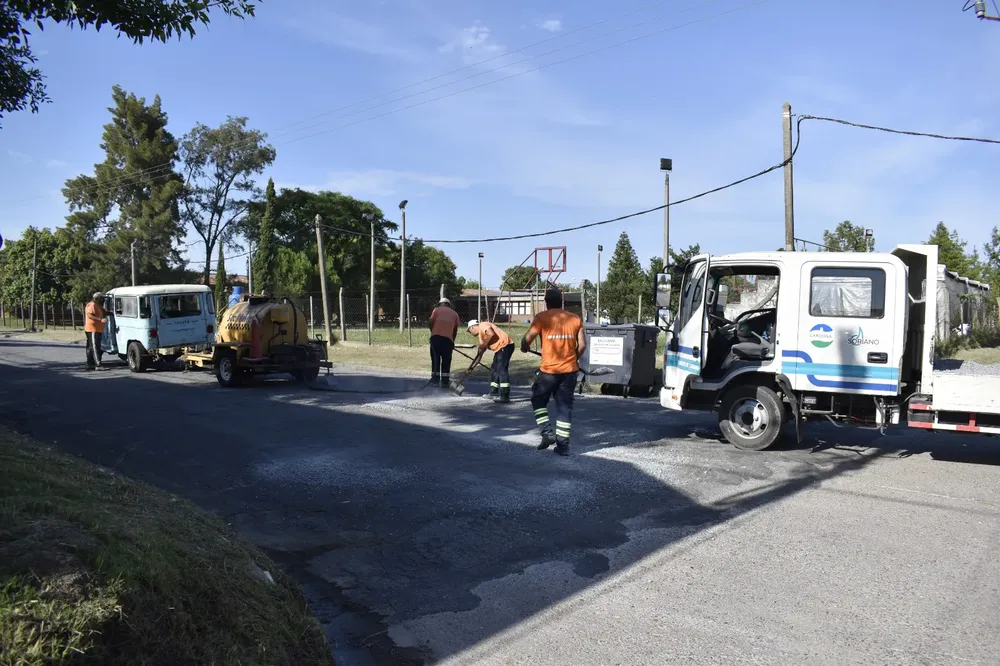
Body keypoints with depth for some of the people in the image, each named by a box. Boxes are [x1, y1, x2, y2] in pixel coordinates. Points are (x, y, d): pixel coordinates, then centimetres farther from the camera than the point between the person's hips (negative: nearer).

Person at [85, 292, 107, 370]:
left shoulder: (97, 306, 21)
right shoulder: (92, 305, -12)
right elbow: (89, 315, -25)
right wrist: (100, 319, -34)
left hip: (97, 330, 11)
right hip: (93, 330, -11)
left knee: (91, 348, 13)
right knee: (95, 347, -14)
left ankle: (89, 364, 17)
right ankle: (98, 364, -19)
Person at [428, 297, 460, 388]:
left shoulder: (436, 310, 11)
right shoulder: (454, 314, 14)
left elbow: (431, 323, 5)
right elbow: (455, 329, 15)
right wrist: (453, 341, 26)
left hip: (435, 337, 0)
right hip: (448, 338, 0)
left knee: (435, 358, 10)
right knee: (446, 360, 5)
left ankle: (435, 378, 13)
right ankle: (445, 381, 4)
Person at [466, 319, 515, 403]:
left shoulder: (482, 325, -1)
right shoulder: (481, 336, 25)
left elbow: (491, 334, -21)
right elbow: (480, 354, 28)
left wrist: (484, 345, -8)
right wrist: (472, 367, 30)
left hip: (505, 345, -10)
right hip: (499, 348, 10)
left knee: (501, 369, -14)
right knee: (494, 369, 16)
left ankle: (505, 396, -17)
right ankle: (494, 393, 24)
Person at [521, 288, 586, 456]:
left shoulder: (542, 317, -5)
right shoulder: (575, 319, 6)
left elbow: (527, 339, -10)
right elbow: (582, 345, 4)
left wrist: (524, 347, 11)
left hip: (549, 369, -3)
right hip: (570, 370, 3)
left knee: (538, 400, 17)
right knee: (565, 406, 11)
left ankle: (547, 433, 4)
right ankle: (563, 444, 10)